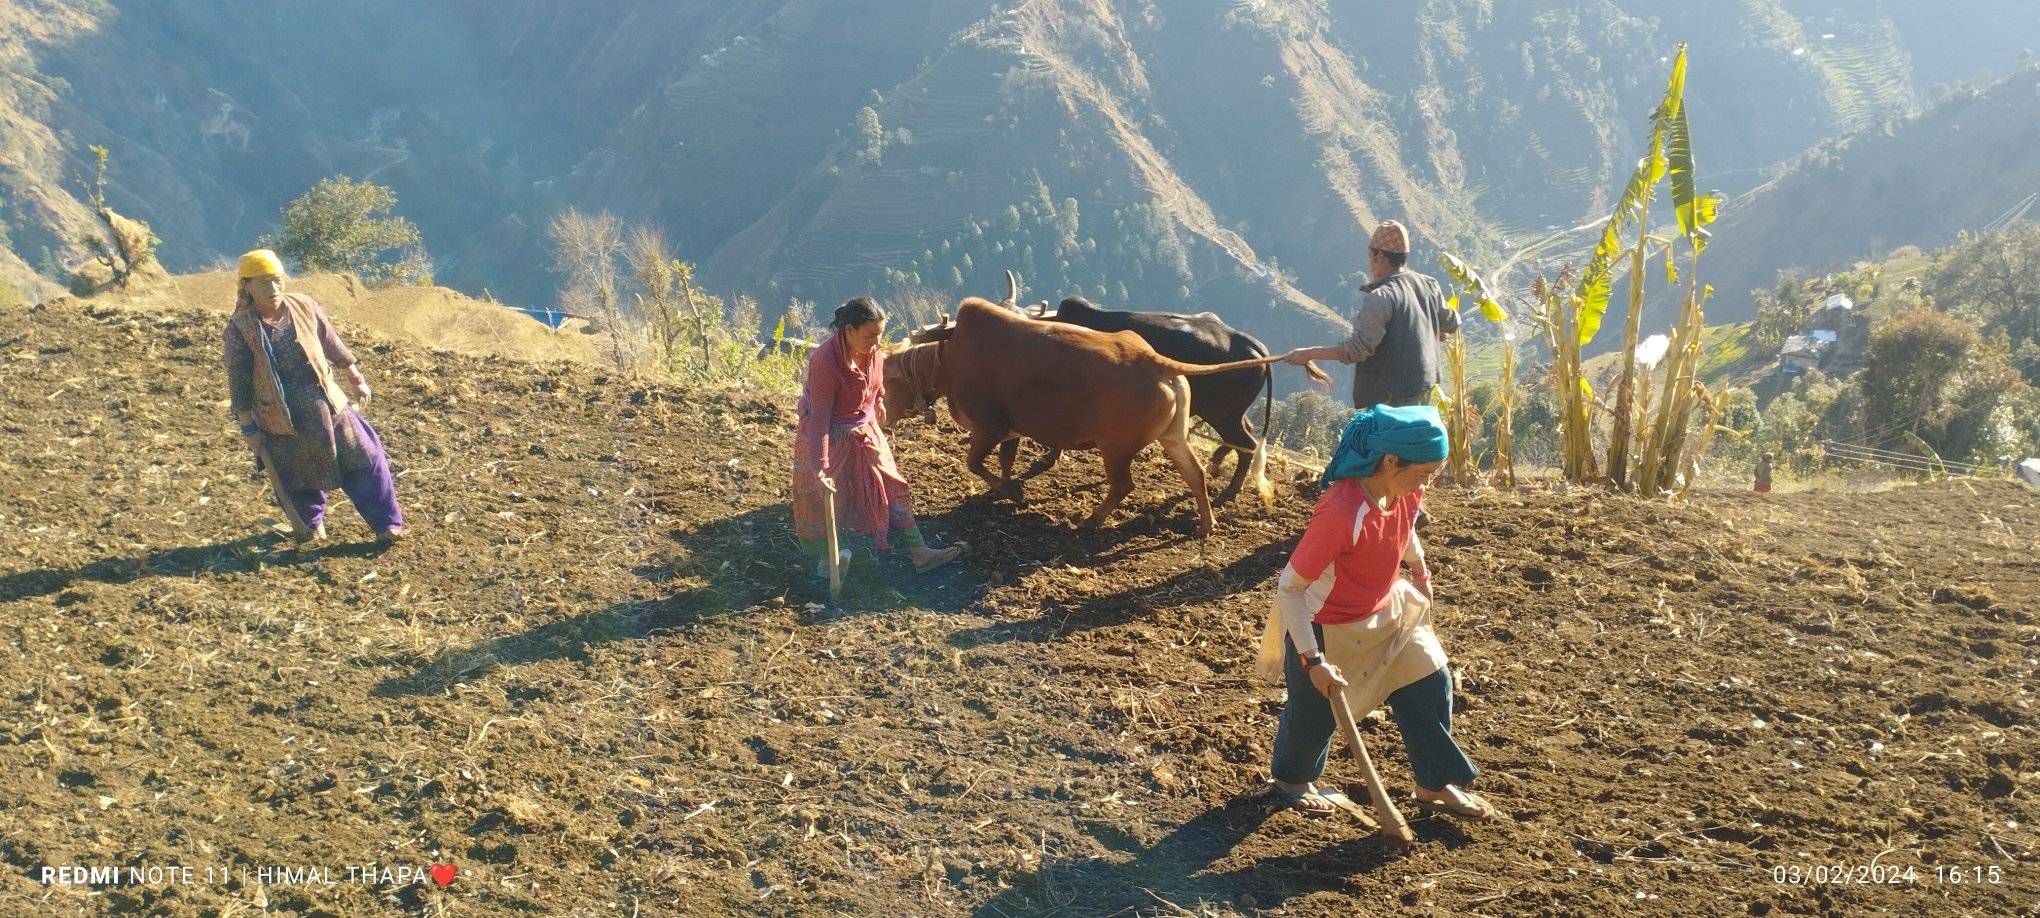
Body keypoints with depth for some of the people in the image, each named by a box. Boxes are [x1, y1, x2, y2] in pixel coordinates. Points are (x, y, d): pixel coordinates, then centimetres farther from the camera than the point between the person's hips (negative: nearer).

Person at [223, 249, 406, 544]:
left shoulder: (304, 307, -2)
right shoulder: (240, 328, -10)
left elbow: (333, 345, 10)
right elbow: (238, 381, -6)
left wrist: (356, 380, 16)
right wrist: (248, 428, -5)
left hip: (326, 406, 2)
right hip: (282, 422, -2)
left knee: (364, 459, 1)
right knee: (298, 477, 11)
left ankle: (387, 523, 12)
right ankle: (310, 524, 39)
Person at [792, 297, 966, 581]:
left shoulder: (873, 350, -16)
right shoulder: (825, 363, -35)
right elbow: (819, 420, -33)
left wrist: (878, 403, 27)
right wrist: (820, 469, -34)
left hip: (865, 429, 7)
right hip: (830, 435, -7)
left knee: (891, 486, 9)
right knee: (824, 497, 5)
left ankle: (920, 552, 14)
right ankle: (825, 557, 25)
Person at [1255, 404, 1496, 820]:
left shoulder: (1405, 493, -14)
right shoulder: (1342, 512, -38)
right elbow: (1289, 588, -32)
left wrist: (1419, 571, 28)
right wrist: (1313, 660, -32)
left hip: (1384, 613, 7)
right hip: (1324, 626, -7)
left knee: (1431, 685, 7)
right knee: (1316, 710, 12)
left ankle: (1436, 785, 25)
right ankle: (1291, 780, 41)